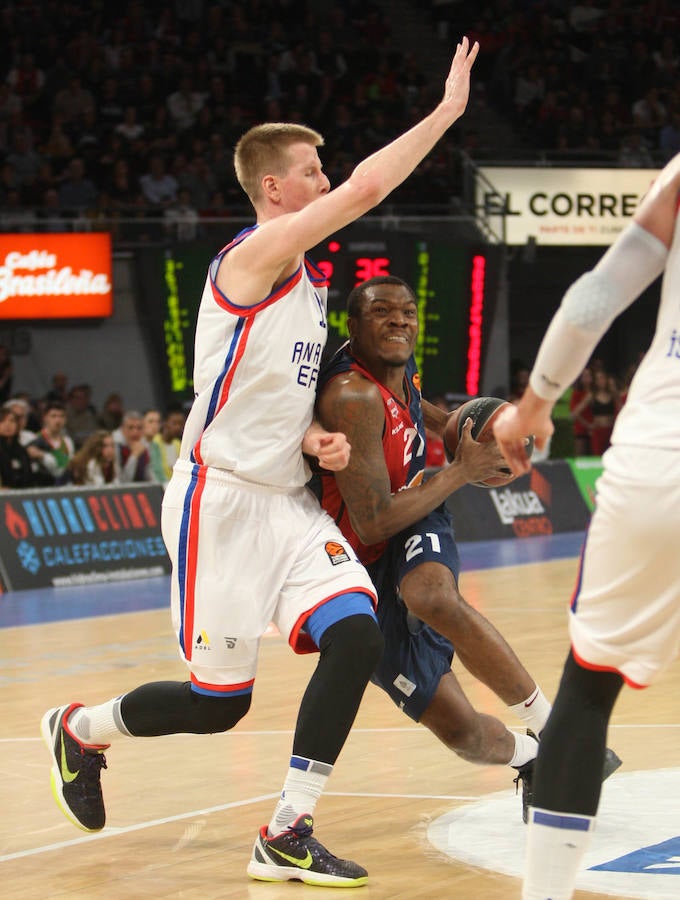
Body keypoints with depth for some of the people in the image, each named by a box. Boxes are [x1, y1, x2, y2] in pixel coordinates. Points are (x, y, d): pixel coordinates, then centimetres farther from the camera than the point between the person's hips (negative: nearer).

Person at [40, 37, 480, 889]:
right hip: (221, 499, -8)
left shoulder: (309, 280, 14)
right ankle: (77, 729, 28)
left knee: (355, 635, -13)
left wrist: (313, 438, 3)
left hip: (286, 500, 8)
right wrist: (446, 111, -20)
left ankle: (286, 837, -7)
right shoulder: (254, 256, -13)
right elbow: (365, 189, -25)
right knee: (218, 700, -2)